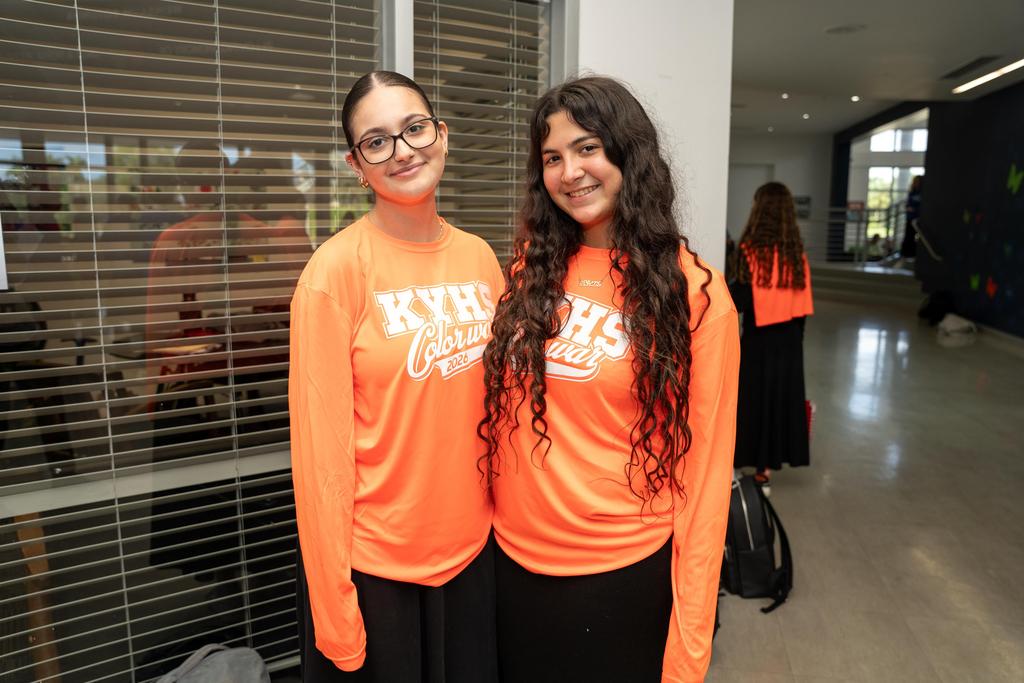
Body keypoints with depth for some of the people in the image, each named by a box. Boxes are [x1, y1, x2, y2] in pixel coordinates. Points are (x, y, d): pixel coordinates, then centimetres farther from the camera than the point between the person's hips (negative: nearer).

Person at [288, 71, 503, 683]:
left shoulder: (480, 256, 0)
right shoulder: (336, 269, -14)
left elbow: (500, 400, 7)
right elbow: (322, 448, -14)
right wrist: (333, 605, -12)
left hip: (474, 547, 5)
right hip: (373, 563, -4)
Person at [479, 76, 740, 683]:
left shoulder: (692, 291, -12)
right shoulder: (531, 268, 0)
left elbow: (705, 469, -11)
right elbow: (497, 413, 7)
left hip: (623, 574, -4)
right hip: (514, 560, 4)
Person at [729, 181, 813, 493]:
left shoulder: (750, 250, -13)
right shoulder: (797, 252, 2)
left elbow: (740, 300, -18)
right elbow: (802, 304, 5)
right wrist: (794, 336, 14)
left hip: (758, 341, -4)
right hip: (790, 341, 5)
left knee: (749, 398, 6)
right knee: (780, 398, 13)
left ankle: (733, 466, 16)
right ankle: (764, 471, 22)